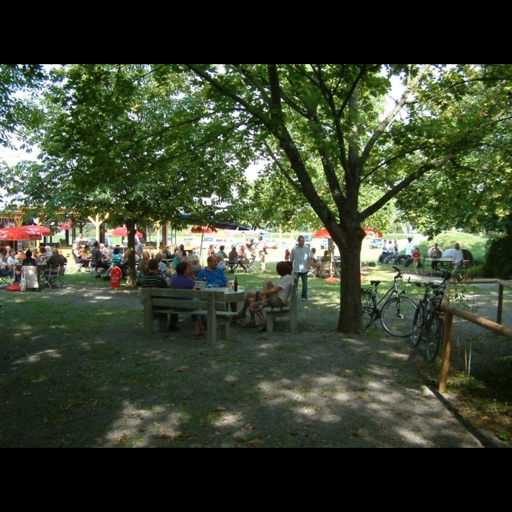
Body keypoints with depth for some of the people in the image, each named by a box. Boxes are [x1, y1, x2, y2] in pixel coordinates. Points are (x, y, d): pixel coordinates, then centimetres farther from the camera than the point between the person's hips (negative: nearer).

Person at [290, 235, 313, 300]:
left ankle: (304, 296, 17)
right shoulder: (294, 249, 3)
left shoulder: (307, 248, 1)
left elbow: (310, 257, 1)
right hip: (296, 269, 0)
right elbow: (291, 259, 10)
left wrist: (309, 264, -15)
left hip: (304, 269, 0)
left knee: (305, 283, 7)